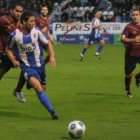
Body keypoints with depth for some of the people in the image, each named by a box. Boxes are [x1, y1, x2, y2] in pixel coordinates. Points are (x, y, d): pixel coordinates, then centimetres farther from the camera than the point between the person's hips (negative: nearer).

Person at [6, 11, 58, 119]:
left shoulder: (36, 31, -7)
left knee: (43, 87, 16)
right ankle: (52, 112, -21)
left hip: (39, 64, 4)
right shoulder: (15, 35, -11)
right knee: (38, 88, -23)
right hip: (27, 66, -3)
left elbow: (48, 43, 3)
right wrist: (14, 60, -11)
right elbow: (9, 49, 5)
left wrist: (52, 56, -12)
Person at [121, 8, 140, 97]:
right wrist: (133, 40, -34)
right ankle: (127, 90, 26)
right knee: (129, 73, 3)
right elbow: (122, 39, -21)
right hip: (131, 54, -3)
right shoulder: (129, 27, -12)